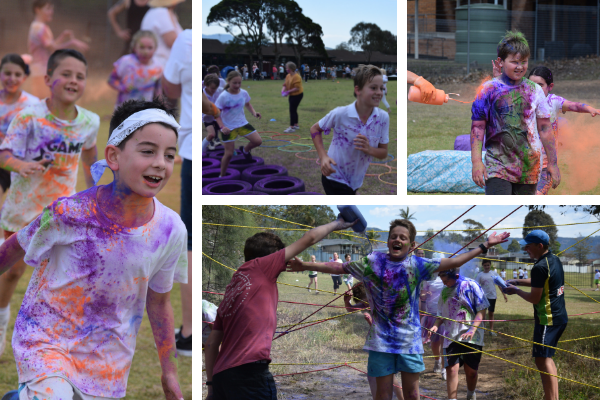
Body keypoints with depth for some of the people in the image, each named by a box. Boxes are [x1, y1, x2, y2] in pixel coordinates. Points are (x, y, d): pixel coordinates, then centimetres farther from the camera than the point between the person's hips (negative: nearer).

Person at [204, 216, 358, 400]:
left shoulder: (230, 290, 24)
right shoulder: (258, 266, 6)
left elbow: (211, 344, 21)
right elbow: (308, 239, 12)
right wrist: (335, 224, 28)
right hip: (249, 370, -8)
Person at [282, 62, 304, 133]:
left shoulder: (297, 77, -22)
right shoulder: (288, 76, 6)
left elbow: (297, 88, -24)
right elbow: (285, 84, 12)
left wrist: (288, 91, -22)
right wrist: (283, 90, -8)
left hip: (297, 95, -9)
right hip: (292, 95, 9)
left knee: (292, 110, -11)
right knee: (293, 110, 17)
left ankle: (292, 127, -9)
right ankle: (296, 125, 30)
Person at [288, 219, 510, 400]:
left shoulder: (417, 265, -1)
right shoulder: (373, 262, -1)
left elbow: (453, 262, -3)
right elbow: (339, 267, 4)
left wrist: (484, 246, -7)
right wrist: (304, 266, 0)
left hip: (410, 341, 1)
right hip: (381, 341, -1)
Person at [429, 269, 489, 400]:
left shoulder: (470, 285, -4)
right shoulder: (444, 291, 9)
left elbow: (481, 310, -5)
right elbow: (442, 314, 17)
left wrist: (472, 330, -18)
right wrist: (436, 325, -5)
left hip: (472, 337, -3)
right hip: (451, 337, 3)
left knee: (471, 371, 5)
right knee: (451, 368, -13)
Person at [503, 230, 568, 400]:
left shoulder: (540, 267, -19)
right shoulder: (555, 260, 10)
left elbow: (534, 298, -15)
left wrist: (515, 290, 0)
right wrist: (517, 281, 21)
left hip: (547, 319, -10)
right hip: (560, 317, 10)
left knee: (543, 360, -10)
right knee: (547, 358, 18)